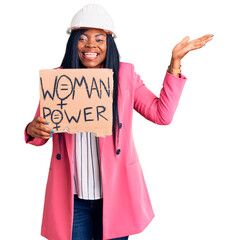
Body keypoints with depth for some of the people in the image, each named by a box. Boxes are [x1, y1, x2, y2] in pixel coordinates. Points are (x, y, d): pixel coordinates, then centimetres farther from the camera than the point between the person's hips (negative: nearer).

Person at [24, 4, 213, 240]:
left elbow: (161, 114, 0)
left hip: (115, 195, 0)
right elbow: (40, 136, 10)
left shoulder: (125, 75, 2)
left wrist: (175, 61, -2)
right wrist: (33, 130, -16)